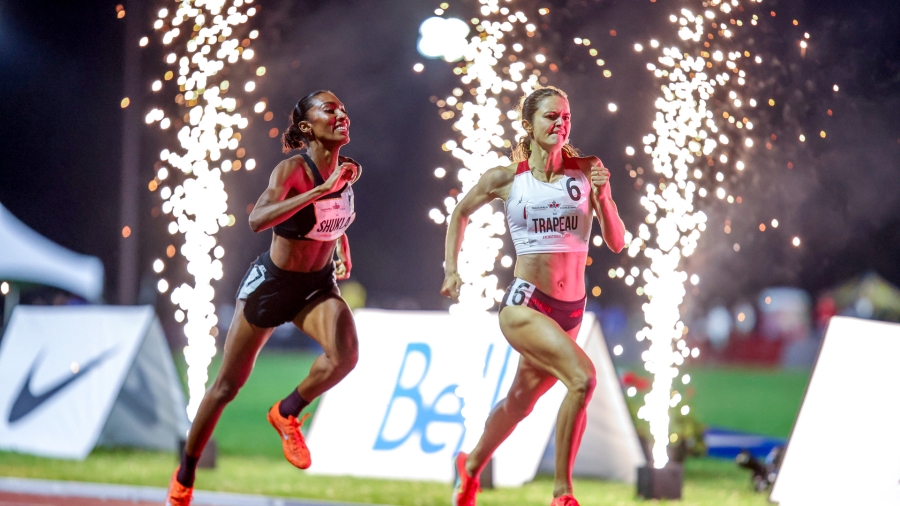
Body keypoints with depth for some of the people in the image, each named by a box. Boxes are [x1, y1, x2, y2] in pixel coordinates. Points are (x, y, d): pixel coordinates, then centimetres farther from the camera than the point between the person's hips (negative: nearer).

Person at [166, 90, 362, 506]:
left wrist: (343, 253, 7)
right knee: (228, 383, 8)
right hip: (270, 283, -4)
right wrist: (320, 190, -45)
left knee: (344, 354, -28)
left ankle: (287, 413, 1)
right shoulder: (293, 170, -22)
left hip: (316, 286, 4)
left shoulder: (345, 171, -5)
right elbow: (257, 220, -41)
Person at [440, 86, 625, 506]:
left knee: (520, 402, 20)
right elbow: (461, 213, 18)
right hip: (525, 304, -4)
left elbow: (616, 243, 0)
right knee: (582, 378, -26)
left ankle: (471, 466, 48)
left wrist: (603, 196, -15)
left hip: (570, 311, 4)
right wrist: (450, 268, 11)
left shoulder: (587, 171, 2)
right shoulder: (507, 179, -1)